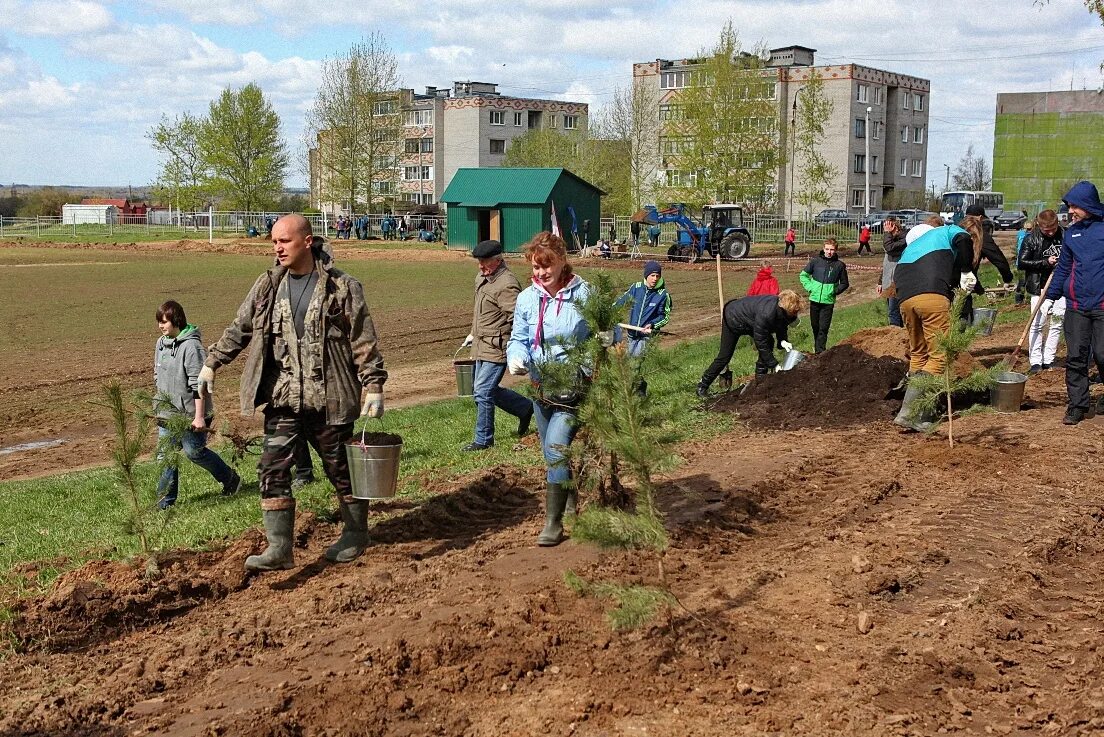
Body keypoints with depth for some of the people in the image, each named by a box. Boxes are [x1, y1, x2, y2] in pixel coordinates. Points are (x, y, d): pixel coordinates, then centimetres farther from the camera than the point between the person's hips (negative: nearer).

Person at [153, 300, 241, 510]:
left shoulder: (191, 345, -17)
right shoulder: (161, 343, 8)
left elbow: (198, 384, -19)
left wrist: (199, 416, -20)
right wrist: (160, 402, 20)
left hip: (190, 412, -7)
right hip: (168, 412, 7)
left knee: (194, 451, 0)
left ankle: (230, 479, 22)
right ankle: (165, 503, 10)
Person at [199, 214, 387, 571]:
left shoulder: (341, 287, -8)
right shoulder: (268, 285, 5)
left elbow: (364, 341, -7)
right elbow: (239, 328, 14)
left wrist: (373, 385, -11)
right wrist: (211, 363, 10)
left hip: (327, 398, -4)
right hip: (282, 398, 4)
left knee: (341, 468, 10)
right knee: (273, 469, -3)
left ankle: (355, 534, 29)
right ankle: (279, 548, 2)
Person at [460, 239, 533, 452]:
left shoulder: (506, 284, -20)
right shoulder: (482, 277, 11)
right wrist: (473, 334, 27)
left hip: (497, 348, -10)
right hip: (482, 345, 10)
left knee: (483, 392, -9)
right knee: (484, 389, 16)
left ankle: (483, 440, 4)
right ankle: (525, 408, 33)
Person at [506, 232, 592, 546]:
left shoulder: (584, 294, -8)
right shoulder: (527, 298, 1)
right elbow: (518, 339, 7)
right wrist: (516, 358, -15)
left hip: (574, 389, -5)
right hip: (541, 388, 5)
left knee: (555, 448, -19)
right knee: (553, 454, 18)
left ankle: (553, 523, -9)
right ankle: (571, 506, 41)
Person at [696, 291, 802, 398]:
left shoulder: (781, 308, -21)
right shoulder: (765, 314, -43)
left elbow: (781, 327, -1)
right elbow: (760, 343, -35)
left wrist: (783, 341, -24)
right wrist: (775, 365, -31)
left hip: (749, 321, 8)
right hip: (733, 319, -8)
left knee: (769, 343, -6)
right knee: (725, 356, -3)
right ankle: (703, 386, 12)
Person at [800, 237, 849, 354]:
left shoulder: (839, 265, -1)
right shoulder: (815, 261, -1)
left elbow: (844, 283, 10)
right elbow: (803, 275, 9)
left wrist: (835, 291, -3)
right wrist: (809, 287, -3)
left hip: (828, 301, -2)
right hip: (814, 299, 2)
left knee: (823, 328, -5)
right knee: (815, 326, 14)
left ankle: (820, 351, -3)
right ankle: (817, 346, 32)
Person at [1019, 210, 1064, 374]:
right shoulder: (1031, 239, -5)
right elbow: (1022, 262, -7)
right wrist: (1046, 262, -15)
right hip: (1039, 287, -3)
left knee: (1056, 324, 5)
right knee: (1038, 324, -4)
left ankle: (1048, 360, 14)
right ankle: (1035, 362, 1)